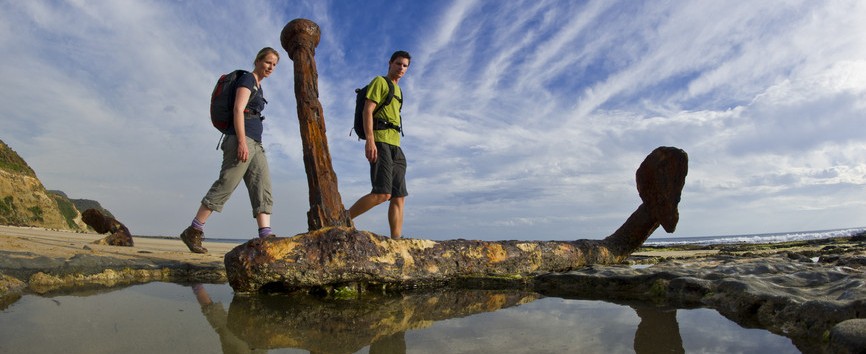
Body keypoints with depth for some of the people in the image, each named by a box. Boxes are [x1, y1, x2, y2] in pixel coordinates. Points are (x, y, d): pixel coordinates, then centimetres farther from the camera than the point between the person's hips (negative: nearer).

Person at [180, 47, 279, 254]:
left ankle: (266, 236, -11)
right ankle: (193, 232, -2)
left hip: (255, 144, 9)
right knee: (225, 186, -10)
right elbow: (238, 109, -13)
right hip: (242, 139, -9)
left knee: (262, 188, -4)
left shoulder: (258, 87, 25)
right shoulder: (247, 78, -1)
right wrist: (242, 141, -23)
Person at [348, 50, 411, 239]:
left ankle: (396, 240, -2)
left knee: (399, 197, 0)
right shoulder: (380, 81, 4)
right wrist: (369, 140, -22)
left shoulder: (397, 90, 28)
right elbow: (368, 111, -9)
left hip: (395, 146, 9)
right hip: (380, 142, -9)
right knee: (382, 193, -20)